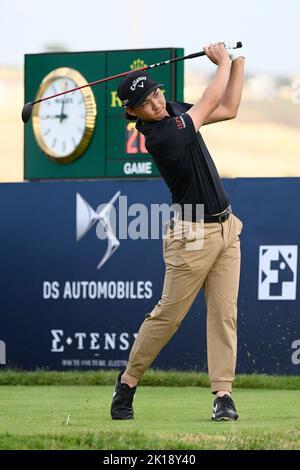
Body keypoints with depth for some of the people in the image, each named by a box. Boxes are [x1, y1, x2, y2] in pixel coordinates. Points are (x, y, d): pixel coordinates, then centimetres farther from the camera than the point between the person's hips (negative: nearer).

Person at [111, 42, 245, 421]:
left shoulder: (175, 111, 6)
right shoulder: (161, 136, -21)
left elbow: (227, 109, 15)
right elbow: (212, 101, -10)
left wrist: (237, 62, 7)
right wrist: (223, 61, 5)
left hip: (226, 229, 8)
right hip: (192, 235, -8)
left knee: (224, 314, 1)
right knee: (168, 314, -3)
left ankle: (222, 393, 0)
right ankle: (127, 382, 12)